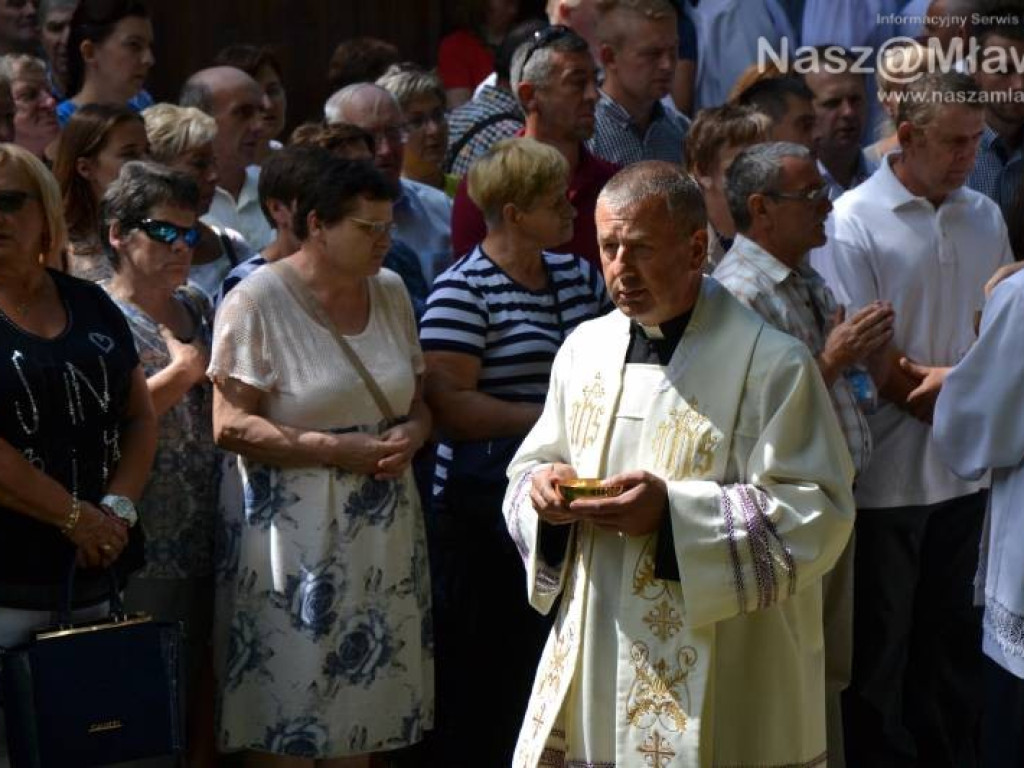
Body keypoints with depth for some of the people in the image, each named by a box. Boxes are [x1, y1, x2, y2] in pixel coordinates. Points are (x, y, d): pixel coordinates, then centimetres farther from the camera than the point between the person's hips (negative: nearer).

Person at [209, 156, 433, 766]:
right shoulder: (257, 302, -9)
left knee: (367, 712, 9)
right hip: (299, 540, -6)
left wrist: (413, 432, -5)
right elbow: (231, 426, -13)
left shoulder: (391, 293, 10)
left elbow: (416, 400, 18)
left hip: (386, 532, 6)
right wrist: (337, 449, -18)